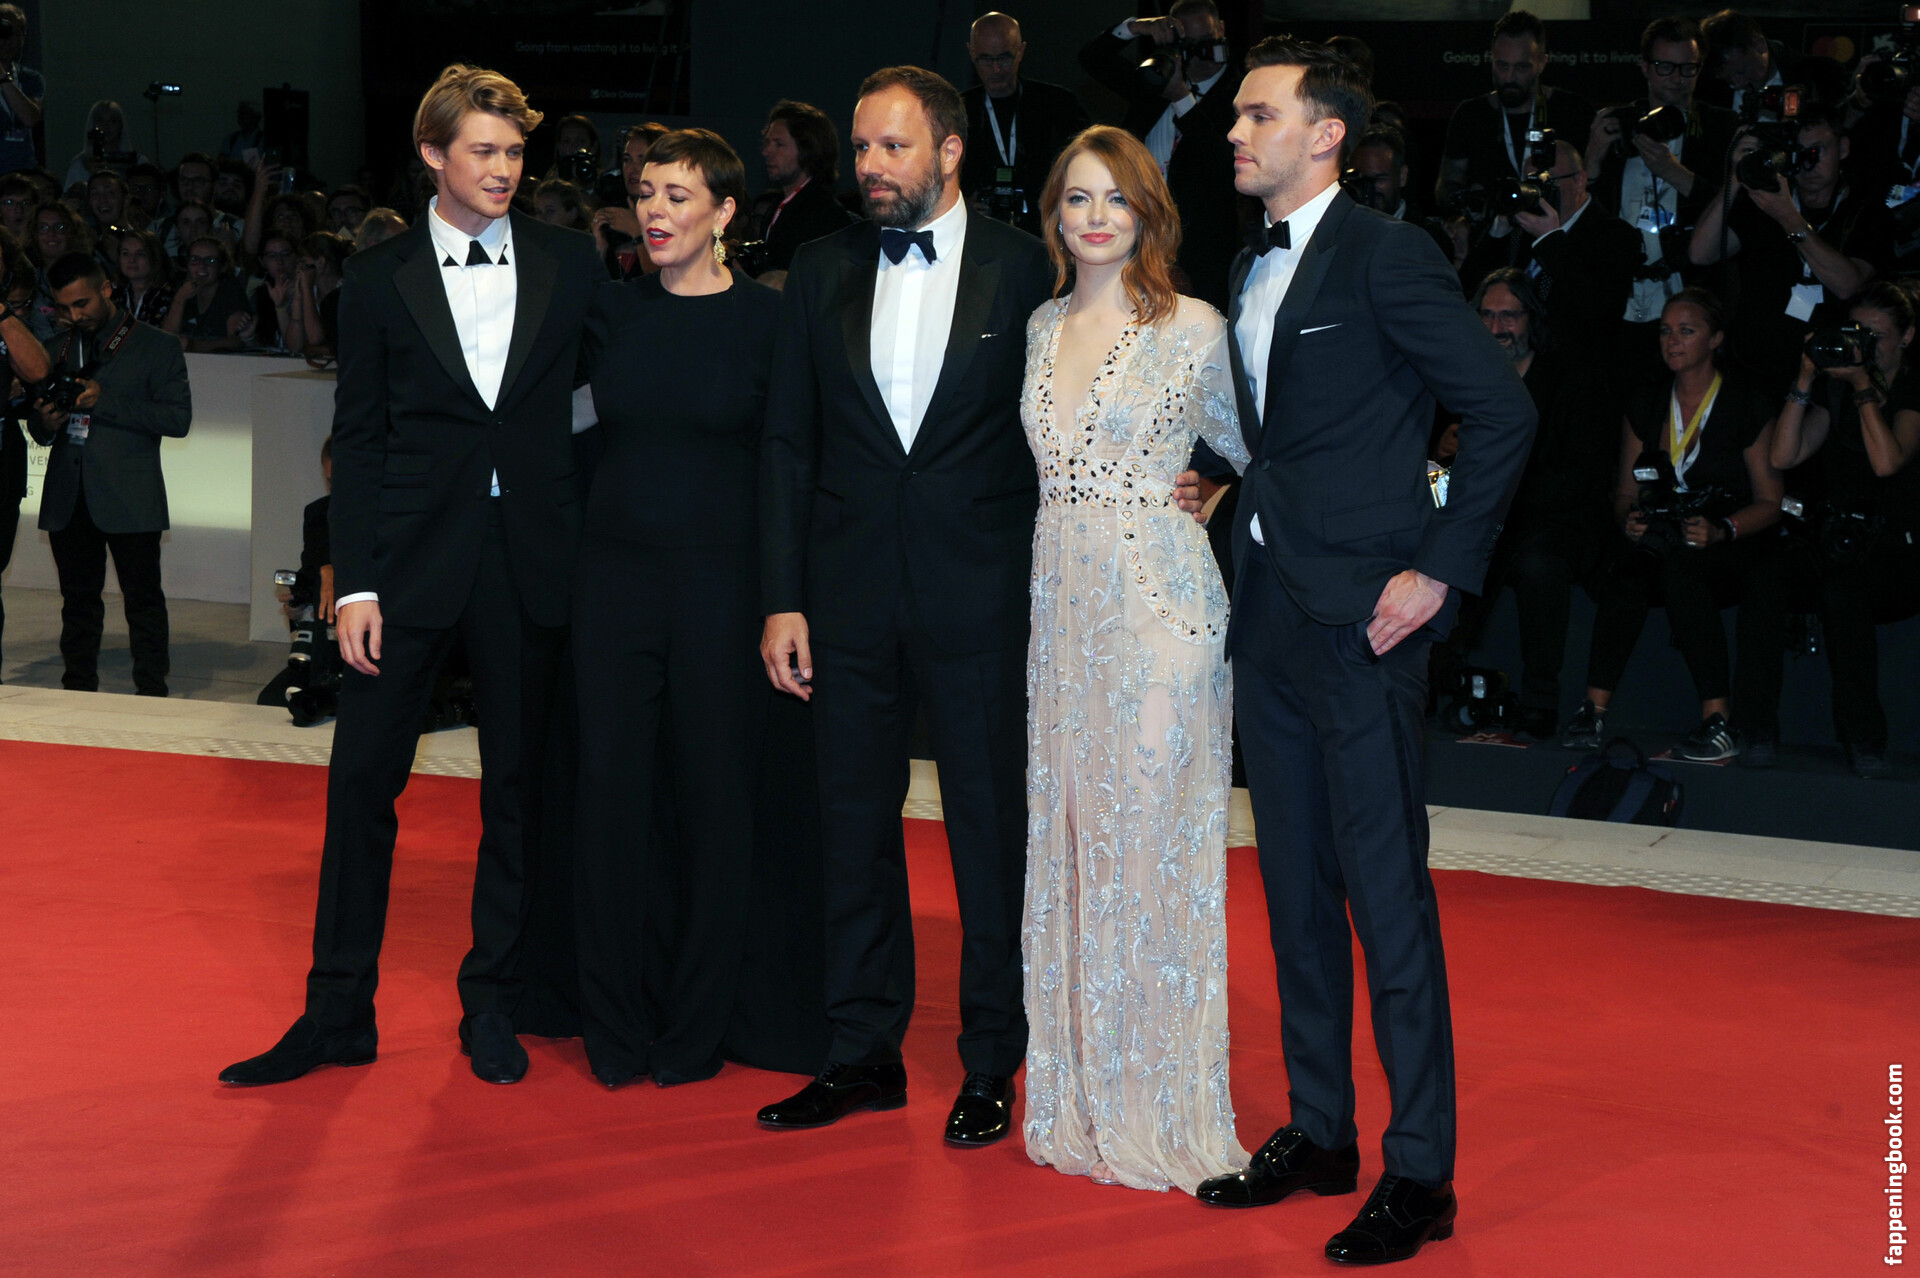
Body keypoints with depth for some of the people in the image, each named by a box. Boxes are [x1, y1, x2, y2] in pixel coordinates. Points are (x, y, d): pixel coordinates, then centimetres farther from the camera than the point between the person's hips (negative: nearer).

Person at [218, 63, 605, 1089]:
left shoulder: (571, 268, 6)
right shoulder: (379, 279, 4)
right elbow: (358, 438, 2)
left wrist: (587, 540, 0)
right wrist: (355, 585, -6)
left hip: (530, 560, 1)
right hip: (411, 554, -1)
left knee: (515, 783, 7)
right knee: (362, 778, -1)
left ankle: (493, 1006, 20)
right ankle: (339, 1014, 10)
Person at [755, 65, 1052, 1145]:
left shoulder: (1022, 267, -1)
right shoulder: (823, 271, 7)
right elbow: (788, 442, 7)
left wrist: (1048, 586, -6)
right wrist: (783, 599, 1)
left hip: (980, 592, -3)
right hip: (850, 590, 3)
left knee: (991, 824, 4)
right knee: (856, 822, 10)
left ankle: (992, 1063, 16)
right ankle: (867, 1052, 22)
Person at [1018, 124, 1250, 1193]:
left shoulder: (1194, 329, -6)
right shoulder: (1044, 328, 11)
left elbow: (1256, 452, 1)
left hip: (1161, 599, -6)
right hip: (1062, 600, 6)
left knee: (1152, 843, -3)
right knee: (1071, 841, 8)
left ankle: (1163, 1111, 8)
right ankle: (1084, 1097, 18)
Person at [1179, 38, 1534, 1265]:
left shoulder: (1386, 255, -10)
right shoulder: (1253, 271, 15)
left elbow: (1504, 408, -14)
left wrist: (1440, 570, -15)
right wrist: (1240, 512, 8)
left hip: (1360, 615, -8)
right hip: (1269, 612, 8)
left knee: (1387, 893, -5)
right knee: (1296, 886, 14)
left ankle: (1420, 1173, 3)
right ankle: (1318, 1131, 25)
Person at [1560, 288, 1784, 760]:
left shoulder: (1748, 403, 0)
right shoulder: (1645, 405, 13)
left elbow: (1770, 502, -1)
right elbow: (1625, 494, 15)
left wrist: (1720, 530, -19)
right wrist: (1629, 519, -9)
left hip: (1732, 551, -3)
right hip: (1663, 548, 3)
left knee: (1677, 564, -37)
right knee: (1627, 567, -33)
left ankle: (1719, 719, -38)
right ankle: (1595, 709, -37)